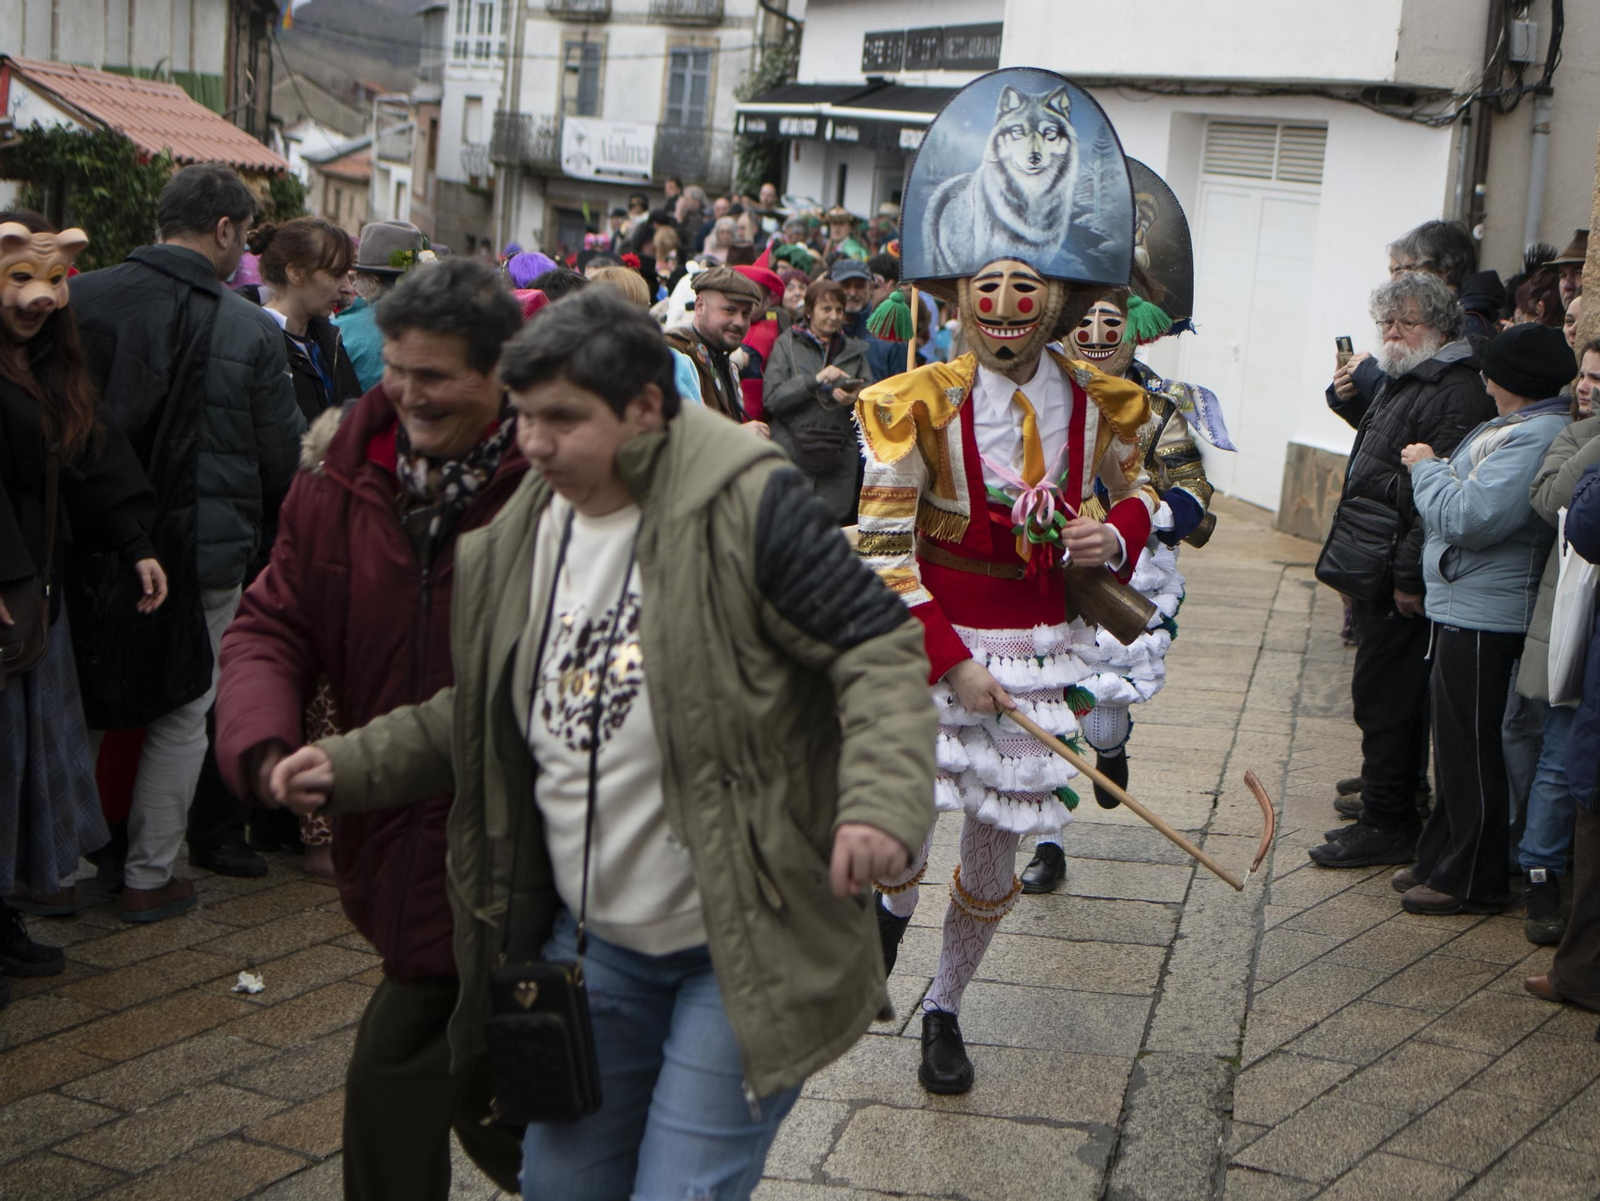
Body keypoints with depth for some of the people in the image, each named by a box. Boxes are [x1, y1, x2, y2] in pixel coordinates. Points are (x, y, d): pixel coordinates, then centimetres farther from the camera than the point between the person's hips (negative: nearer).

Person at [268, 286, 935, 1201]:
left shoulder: (745, 505, -16)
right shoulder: (519, 536, 5)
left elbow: (877, 651, -16)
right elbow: (481, 715, 18)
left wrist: (882, 801, -31)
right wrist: (354, 764, 10)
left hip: (742, 949, -7)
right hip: (590, 944, 7)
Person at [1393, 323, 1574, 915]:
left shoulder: (1533, 438, -21)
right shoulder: (1527, 428, 14)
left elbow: (1470, 517, -26)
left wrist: (1427, 467, -13)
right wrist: (1438, 470, 6)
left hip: (1482, 616, -11)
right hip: (1467, 608, 11)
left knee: (1470, 749, -2)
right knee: (1458, 743, 18)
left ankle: (1471, 880, 8)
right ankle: (1442, 860, 29)